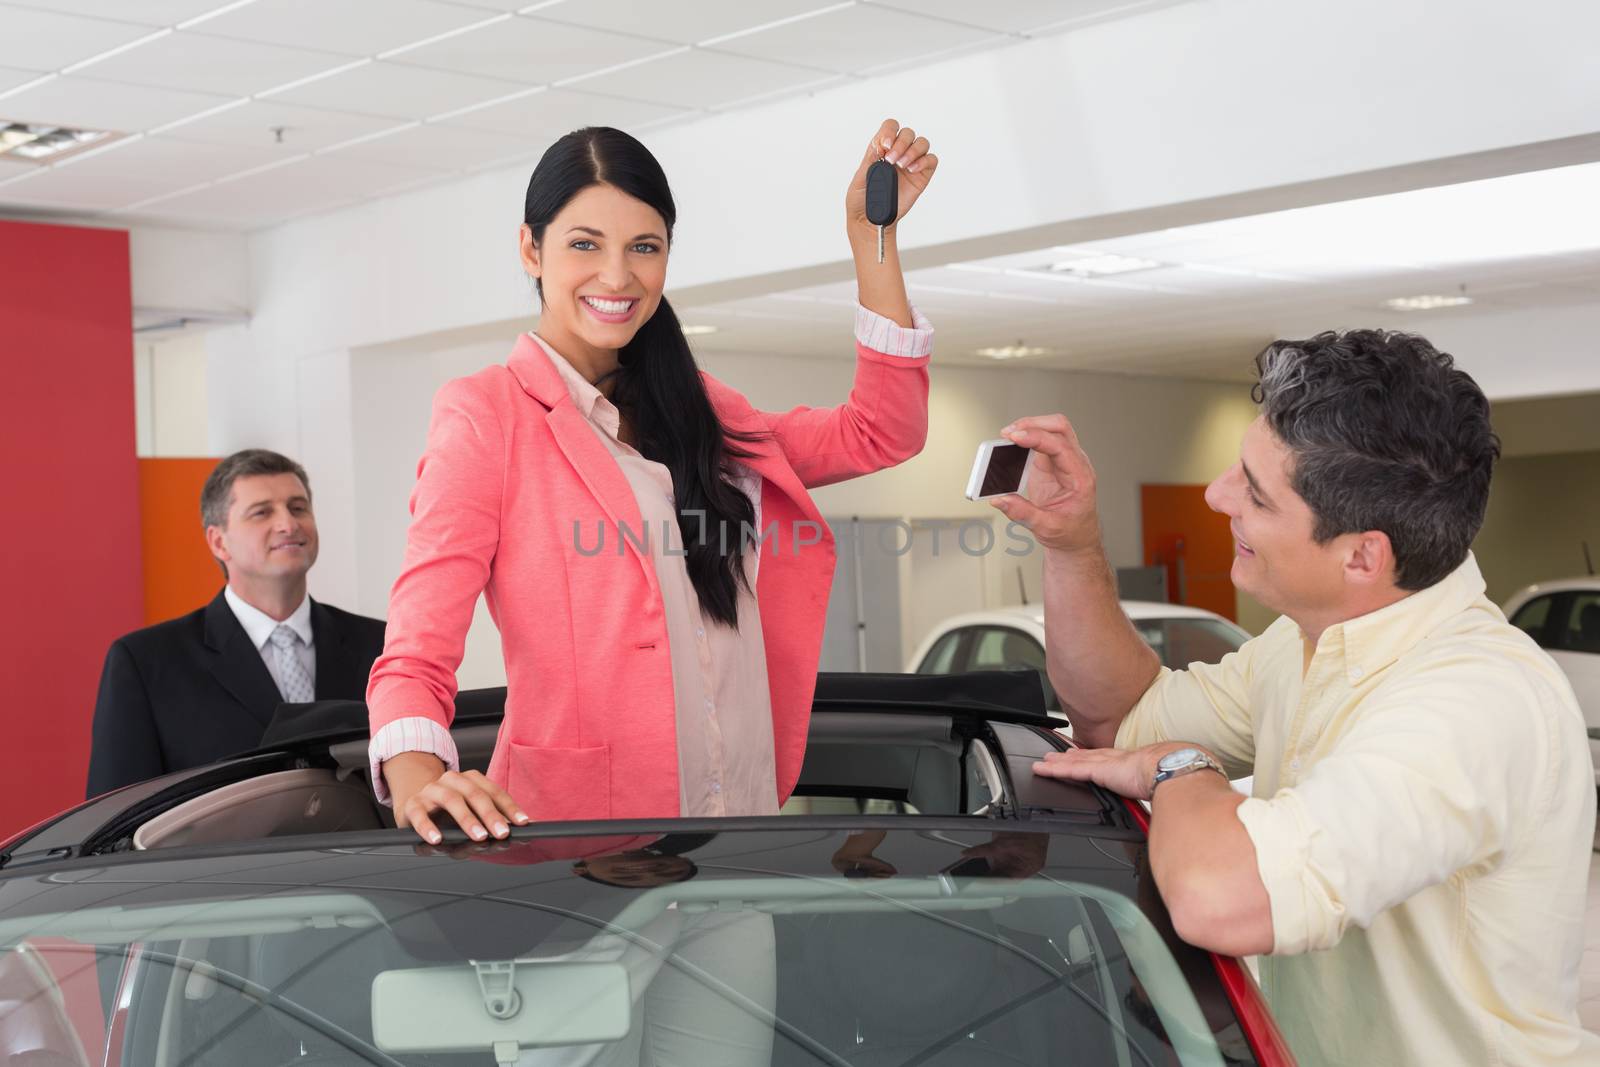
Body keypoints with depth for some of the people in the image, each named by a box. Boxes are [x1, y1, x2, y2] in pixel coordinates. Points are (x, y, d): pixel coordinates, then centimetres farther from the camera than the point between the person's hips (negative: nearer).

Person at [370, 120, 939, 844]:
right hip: (570, 836, -5)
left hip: (742, 817, 6)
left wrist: (871, 232, 9)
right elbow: (416, 655, -11)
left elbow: (878, 435, 14)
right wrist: (417, 779, -33)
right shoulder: (483, 416, -4)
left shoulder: (696, 411, 16)